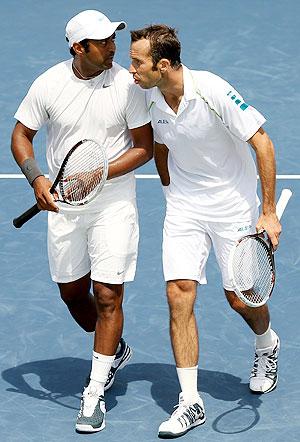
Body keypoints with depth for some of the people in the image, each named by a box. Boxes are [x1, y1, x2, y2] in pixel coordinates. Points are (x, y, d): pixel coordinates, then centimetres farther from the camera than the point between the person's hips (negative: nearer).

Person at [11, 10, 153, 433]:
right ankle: (115, 350, 42)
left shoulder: (127, 84, -12)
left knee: (107, 295, -7)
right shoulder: (48, 84, -7)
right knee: (72, 292, 13)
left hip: (113, 203, -3)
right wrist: (36, 178, -13)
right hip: (63, 206, 3)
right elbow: (21, 135, 4)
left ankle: (95, 393, 2)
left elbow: (143, 147, -7)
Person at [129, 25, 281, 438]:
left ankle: (267, 345, 40)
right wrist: (172, 191, 13)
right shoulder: (150, 97, -7)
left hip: (233, 205, -4)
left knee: (240, 298, 3)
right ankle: (190, 402, -5)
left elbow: (262, 143, -20)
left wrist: (269, 213, -20)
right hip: (183, 209, 4)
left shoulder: (213, 91, -25)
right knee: (179, 293, -9)